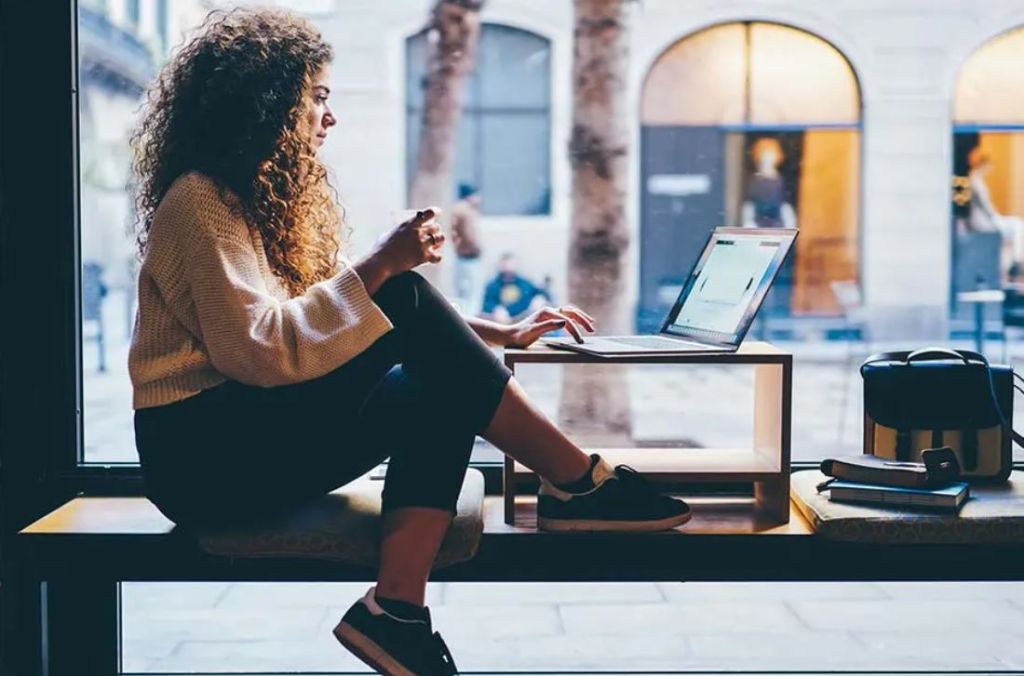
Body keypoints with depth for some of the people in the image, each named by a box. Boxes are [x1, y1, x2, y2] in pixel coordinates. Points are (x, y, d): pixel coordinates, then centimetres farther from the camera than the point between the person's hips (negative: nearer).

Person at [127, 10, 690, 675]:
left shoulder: (270, 197, 17)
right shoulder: (200, 203, -12)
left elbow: (347, 305, 15)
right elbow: (256, 349, -24)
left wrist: (499, 335, 6)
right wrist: (379, 268, -23)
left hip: (263, 431, 9)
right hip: (201, 455, -9)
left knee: (439, 394, -16)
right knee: (404, 300, -22)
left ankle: (396, 609, -26)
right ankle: (579, 484, -18)